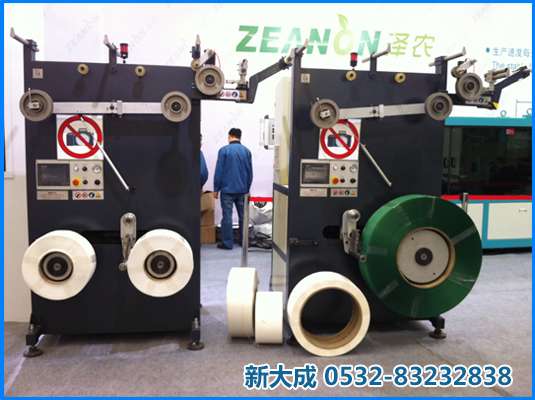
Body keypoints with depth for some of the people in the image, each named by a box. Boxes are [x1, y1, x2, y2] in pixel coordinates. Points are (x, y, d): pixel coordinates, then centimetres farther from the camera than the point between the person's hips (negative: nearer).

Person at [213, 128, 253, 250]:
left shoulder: (224, 150, -7)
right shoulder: (247, 151, 5)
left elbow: (219, 171, -8)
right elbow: (250, 172, 9)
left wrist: (216, 189, 0)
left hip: (227, 189, -4)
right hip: (242, 190, 4)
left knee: (227, 216, 0)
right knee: (243, 216, 12)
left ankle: (227, 243, 3)